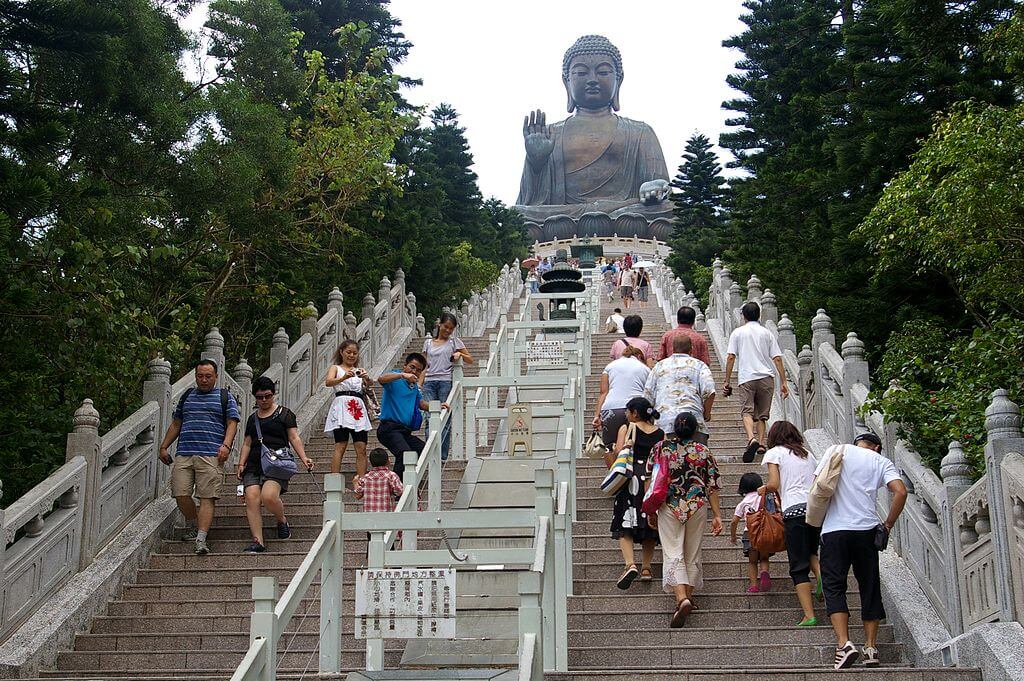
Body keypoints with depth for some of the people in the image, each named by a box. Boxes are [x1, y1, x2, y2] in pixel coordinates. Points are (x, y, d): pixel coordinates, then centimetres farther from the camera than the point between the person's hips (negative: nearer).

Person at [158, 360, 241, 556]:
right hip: (183, 454, 4)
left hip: (211, 455, -4)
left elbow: (232, 424, 4)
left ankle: (201, 539, -17)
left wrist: (226, 446, -12)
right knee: (180, 495, -5)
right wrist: (164, 447, 17)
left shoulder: (225, 397, 12)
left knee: (207, 497, -12)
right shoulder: (187, 396, 22)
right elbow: (175, 424, 26)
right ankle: (193, 525, 20)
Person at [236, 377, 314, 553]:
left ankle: (282, 521, 5)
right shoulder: (253, 418, 21)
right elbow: (247, 443, 22)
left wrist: (303, 457, -11)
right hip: (254, 464, 5)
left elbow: (294, 438, 2)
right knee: (251, 498, -14)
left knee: (268, 496, -26)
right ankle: (258, 541, -14)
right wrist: (241, 463, 9)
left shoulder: (284, 413, 8)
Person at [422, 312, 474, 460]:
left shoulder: (455, 342, 10)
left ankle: (442, 455, -1)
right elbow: (424, 366, 16)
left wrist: (460, 354, -6)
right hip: (429, 382, 2)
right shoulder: (428, 343, 16)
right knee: (430, 418, -6)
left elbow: (470, 360, 12)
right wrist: (419, 384, 6)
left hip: (446, 382, -2)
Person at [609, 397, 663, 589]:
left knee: (625, 525, -2)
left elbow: (618, 453, -8)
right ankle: (646, 568, 12)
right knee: (650, 525, 13)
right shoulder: (660, 433, 12)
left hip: (632, 479, -3)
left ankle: (630, 564, -21)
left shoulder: (626, 428, 2)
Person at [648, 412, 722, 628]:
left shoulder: (660, 448, 1)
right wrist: (717, 515, 7)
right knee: (693, 555, 14)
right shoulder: (704, 452, 3)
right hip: (697, 506, 2)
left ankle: (681, 599, -23)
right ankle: (689, 597, 20)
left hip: (669, 506, -2)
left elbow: (650, 481, 1)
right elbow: (712, 486, 3)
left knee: (673, 554, -5)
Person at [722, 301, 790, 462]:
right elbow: (777, 359, 5)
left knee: (747, 411, -8)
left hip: (746, 378, -2)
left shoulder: (737, 333, 7)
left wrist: (727, 381, 5)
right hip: (766, 377, 2)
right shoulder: (767, 333, 11)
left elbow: (730, 357, 1)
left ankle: (751, 439, -32)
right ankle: (761, 443, 9)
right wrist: (784, 382, 7)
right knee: (762, 414, 14)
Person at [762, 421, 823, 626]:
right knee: (810, 552, 25)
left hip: (795, 509, -5)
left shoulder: (774, 453, 8)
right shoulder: (808, 454, 23)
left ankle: (809, 616, -6)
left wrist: (764, 489, 17)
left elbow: (774, 484, -3)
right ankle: (821, 574, -7)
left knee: (799, 566, -1)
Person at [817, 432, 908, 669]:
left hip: (834, 529, -1)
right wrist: (888, 524, 5)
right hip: (866, 529, 1)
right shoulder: (881, 462, 11)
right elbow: (900, 492, -4)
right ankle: (871, 647, 10)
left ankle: (844, 643, -15)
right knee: (869, 587, 12)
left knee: (834, 586, 0)